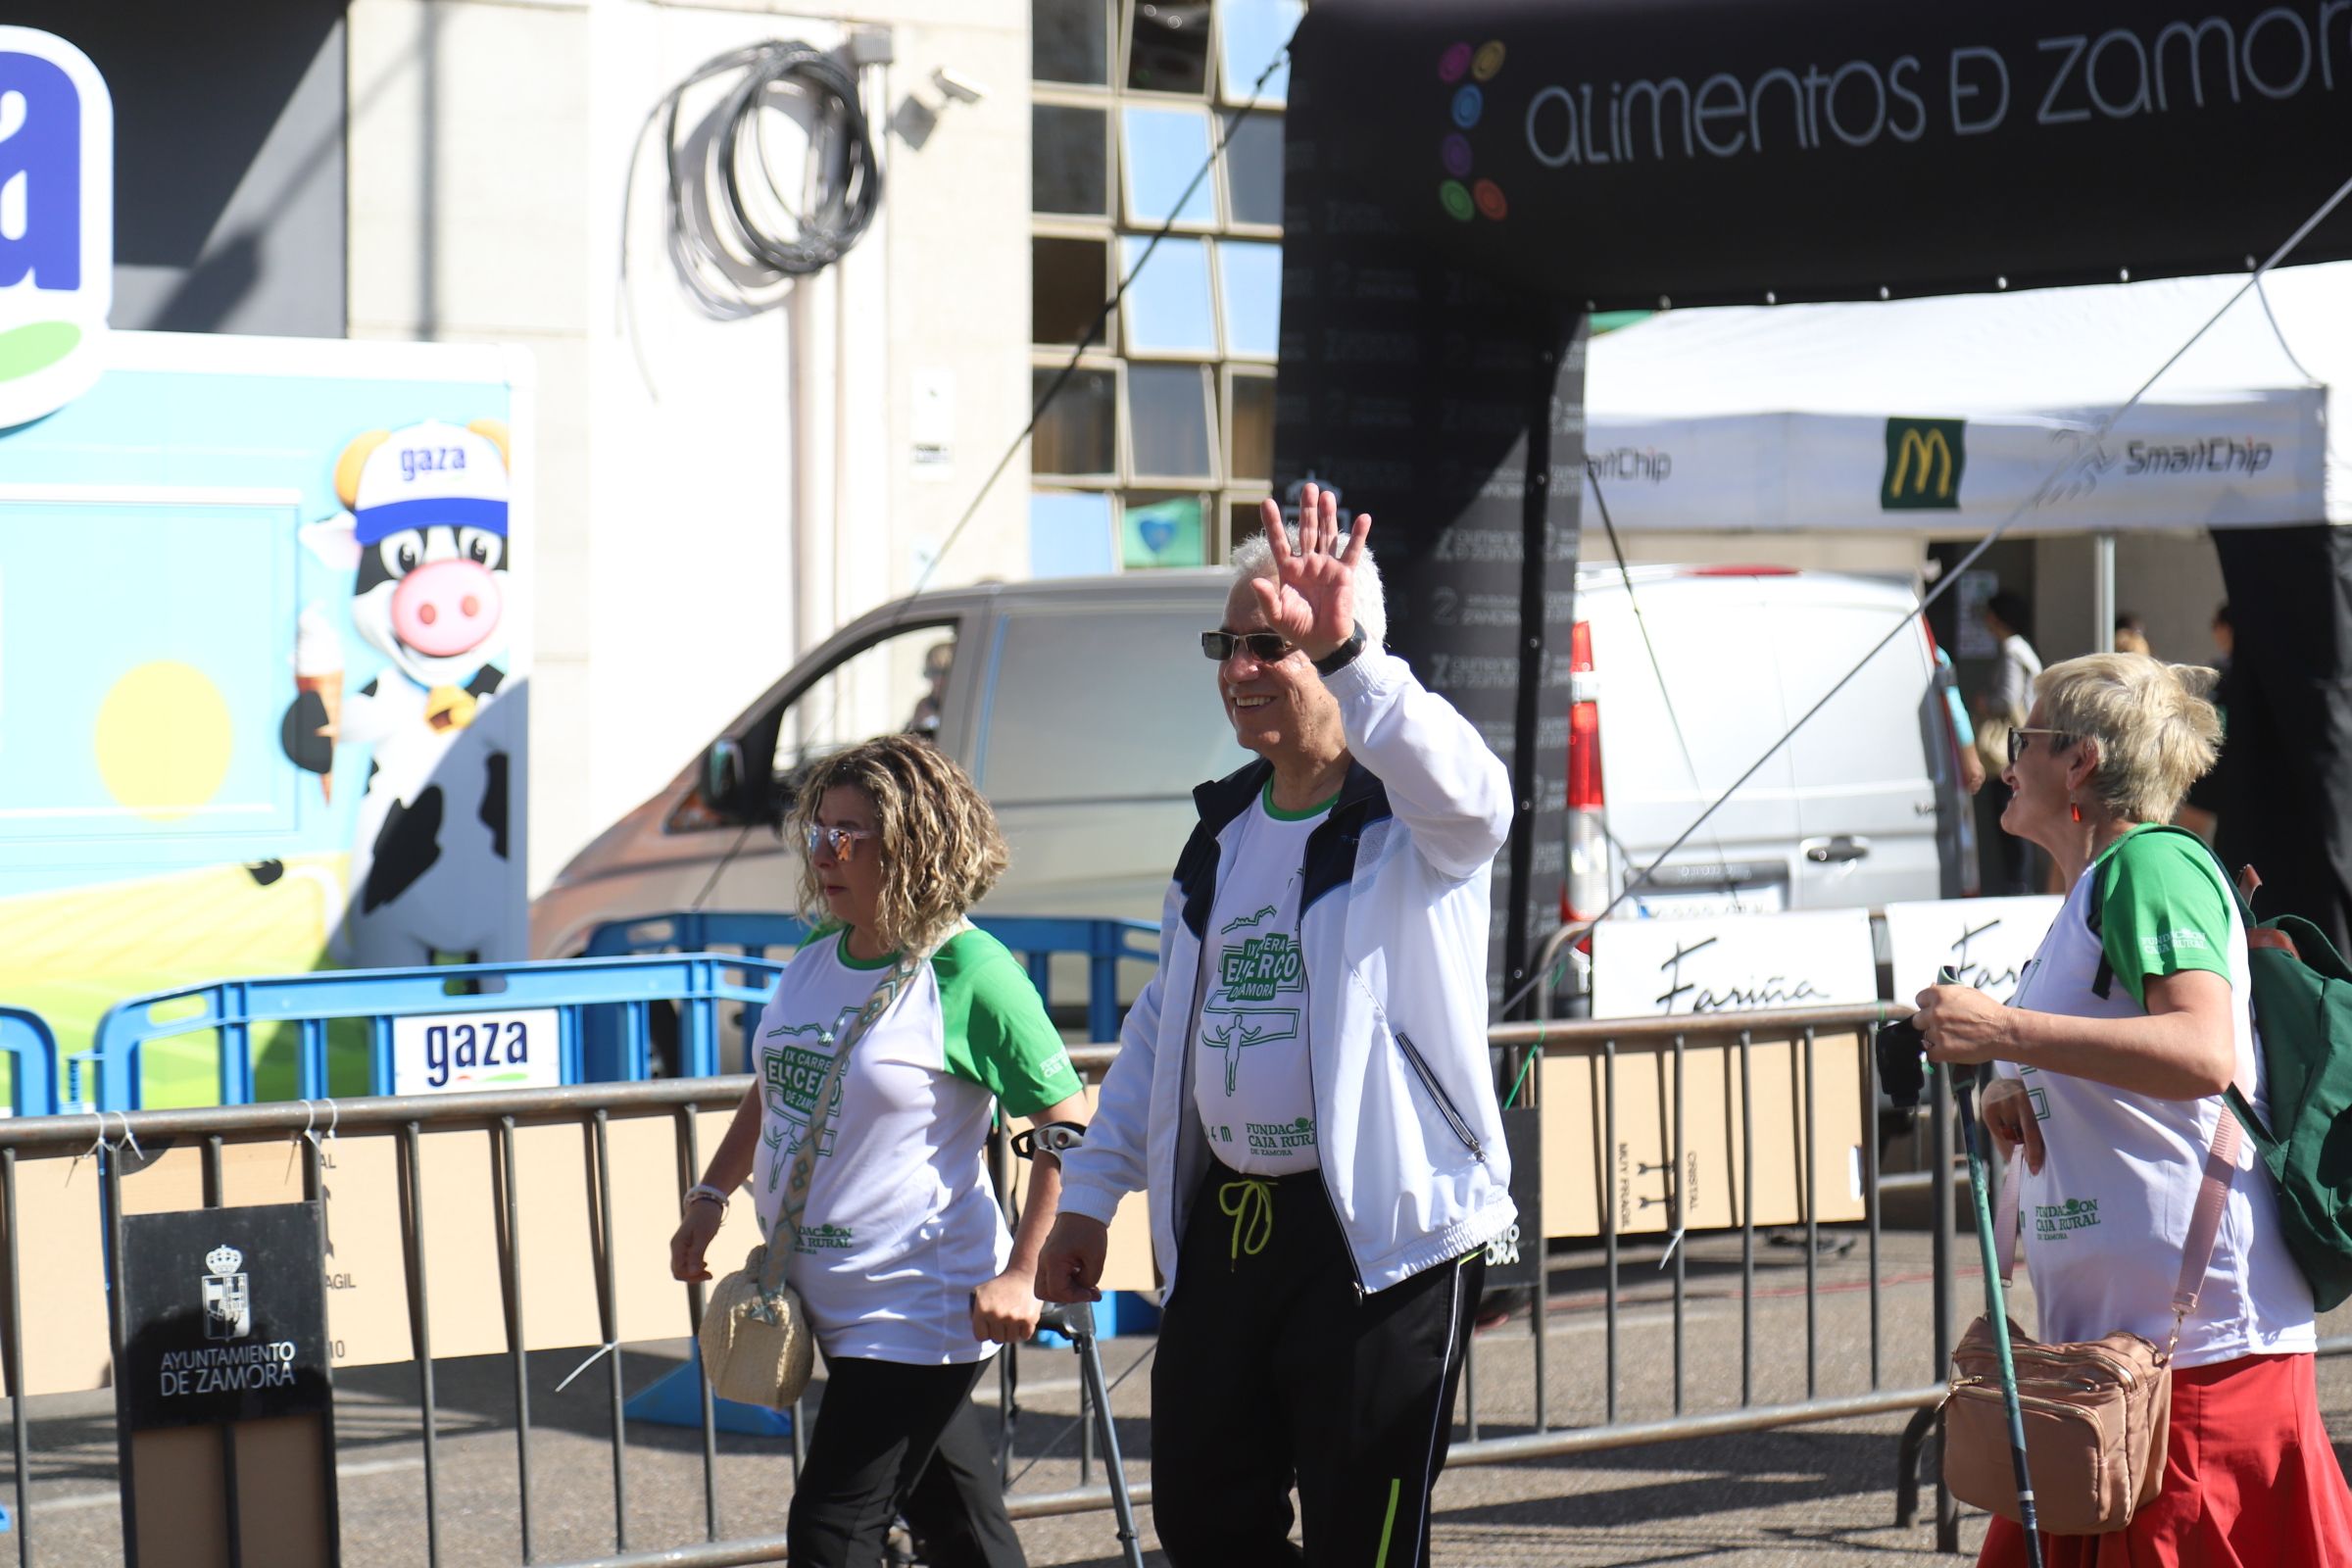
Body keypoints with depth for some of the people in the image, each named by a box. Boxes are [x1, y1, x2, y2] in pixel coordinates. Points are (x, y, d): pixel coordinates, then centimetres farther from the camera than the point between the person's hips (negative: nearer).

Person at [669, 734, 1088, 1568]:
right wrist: (709, 1198, 13)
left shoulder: (967, 974, -16)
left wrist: (1020, 1275, -19)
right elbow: (768, 1094, 23)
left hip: (918, 1306, -7)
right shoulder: (814, 962, 7)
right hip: (826, 1302, 7)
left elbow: (1069, 1126, -15)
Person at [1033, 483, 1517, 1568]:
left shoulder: (1405, 820, -8)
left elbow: (1470, 798, -34)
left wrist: (1343, 655, -46)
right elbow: (1157, 1028, 22)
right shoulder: (1222, 828, 15)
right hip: (1224, 1225, 7)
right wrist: (1087, 1196, 18)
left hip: (1382, 1238, -7)